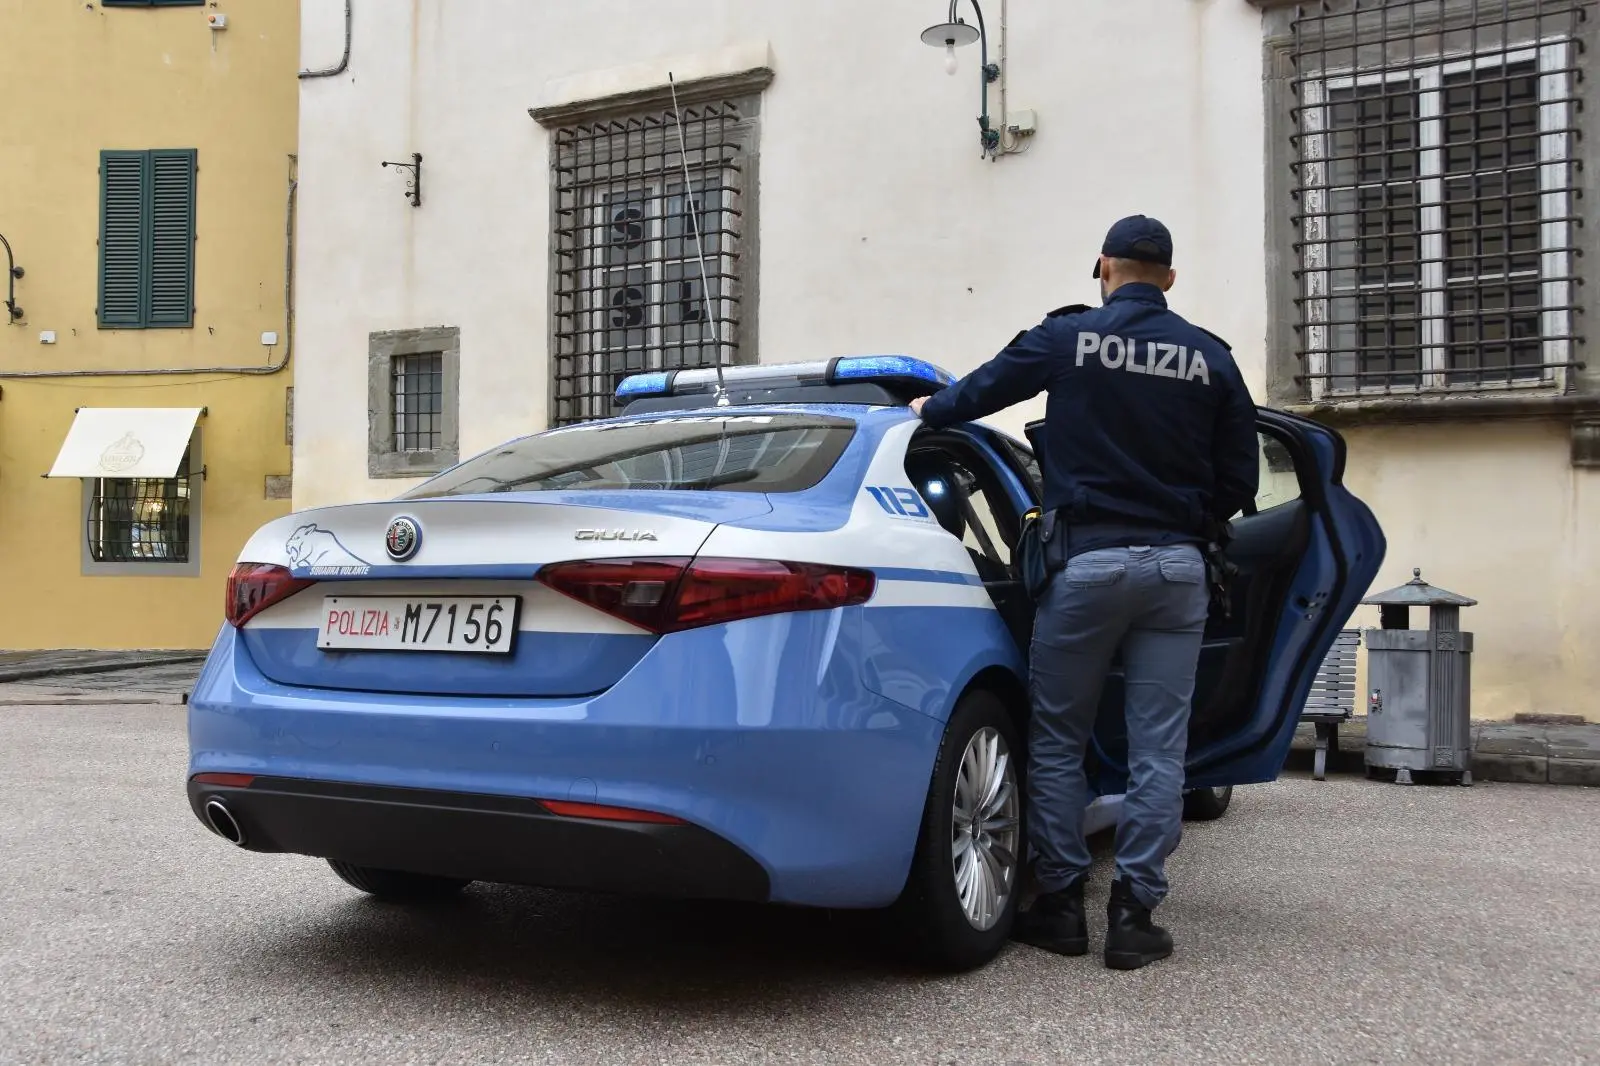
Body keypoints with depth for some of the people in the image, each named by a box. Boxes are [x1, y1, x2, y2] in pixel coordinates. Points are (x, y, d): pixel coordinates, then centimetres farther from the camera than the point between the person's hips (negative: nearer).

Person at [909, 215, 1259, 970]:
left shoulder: (1069, 336, 0)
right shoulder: (1209, 358, 5)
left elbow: (985, 387, 14)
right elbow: (1238, 477, 7)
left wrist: (928, 410, 34)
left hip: (1087, 561, -2)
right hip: (1178, 567, 2)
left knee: (1057, 741, 9)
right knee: (1157, 750, 5)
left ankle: (1060, 905, 12)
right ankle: (1133, 914, 7)